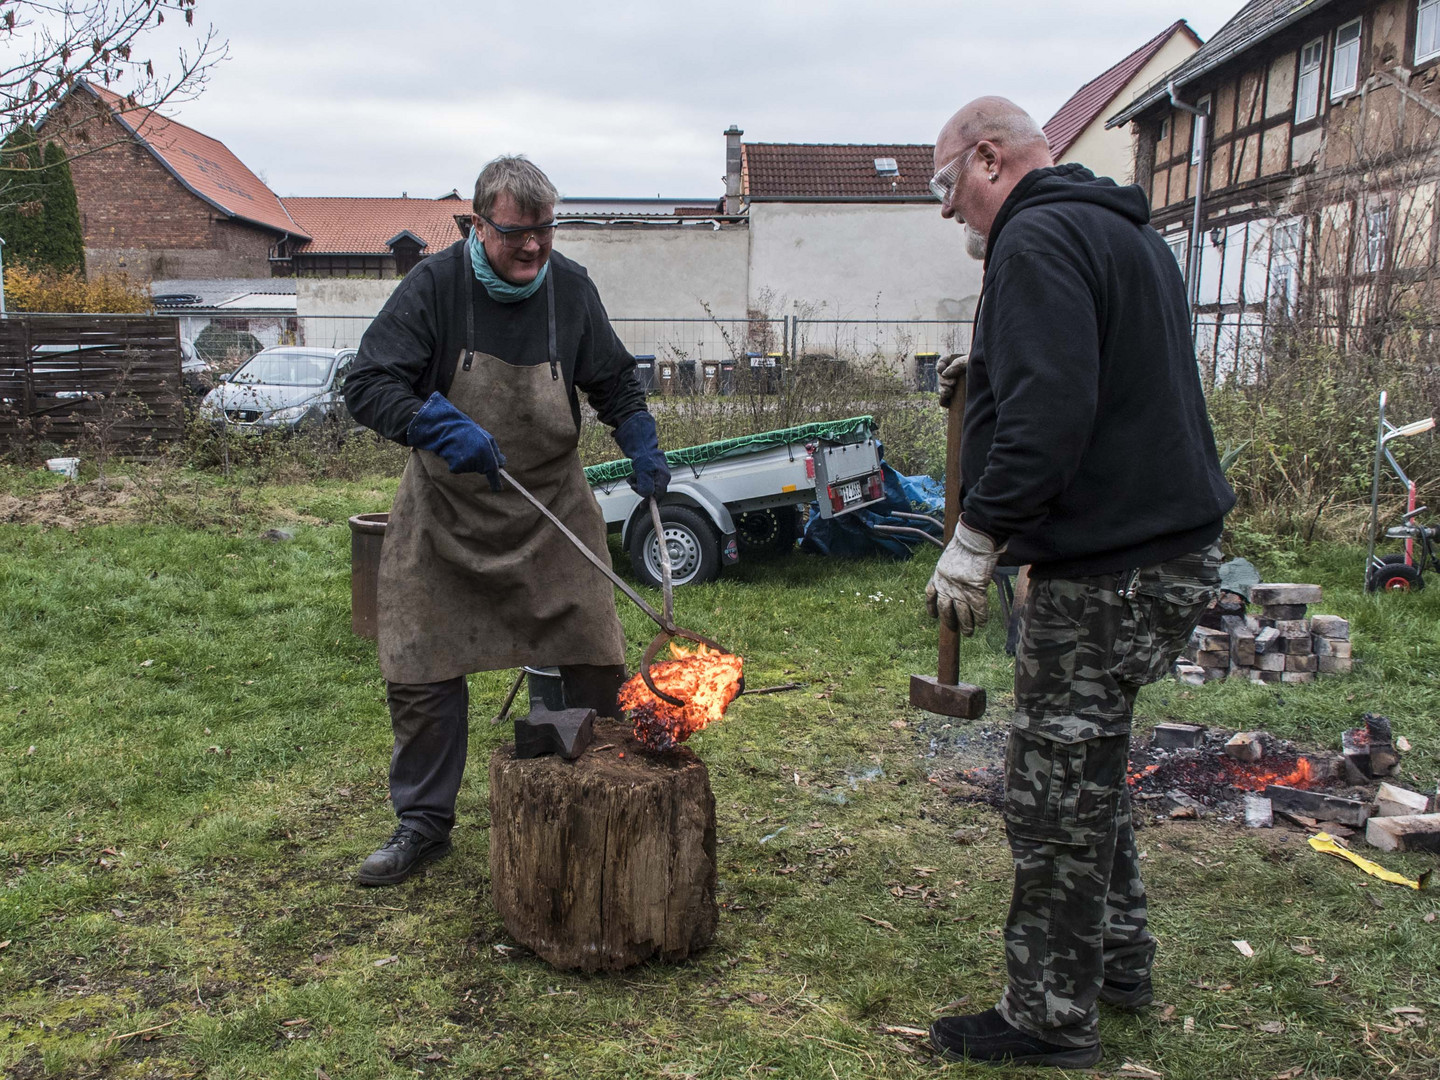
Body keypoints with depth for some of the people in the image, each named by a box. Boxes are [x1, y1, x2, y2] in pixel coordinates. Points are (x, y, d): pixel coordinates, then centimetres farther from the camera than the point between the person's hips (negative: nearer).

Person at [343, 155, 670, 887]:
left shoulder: (571, 288, -3)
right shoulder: (434, 286, -13)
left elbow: (614, 382, 12)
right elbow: (366, 386, -18)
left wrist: (643, 443, -4)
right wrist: (441, 430, -34)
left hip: (554, 512, 2)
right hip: (447, 517, -1)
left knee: (594, 662, 1)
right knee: (421, 672, 4)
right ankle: (422, 823, 22)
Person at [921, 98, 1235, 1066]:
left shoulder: (1039, 240, -14)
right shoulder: (1129, 231, 19)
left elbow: (1050, 411, -27)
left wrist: (977, 535, -22)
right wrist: (991, 381, 17)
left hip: (1107, 569, -11)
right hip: (1173, 546, 11)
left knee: (1057, 793, 0)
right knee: (1089, 768, 23)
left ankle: (1050, 1020, 13)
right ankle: (1119, 958, 37)